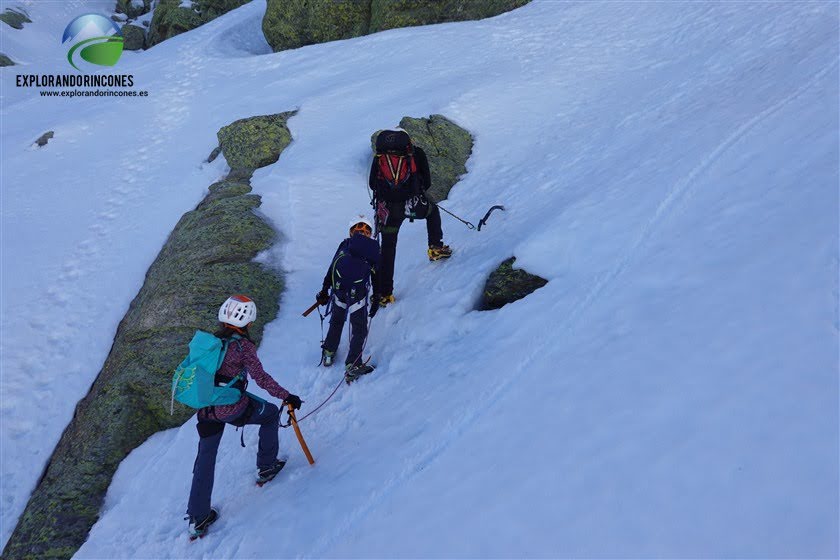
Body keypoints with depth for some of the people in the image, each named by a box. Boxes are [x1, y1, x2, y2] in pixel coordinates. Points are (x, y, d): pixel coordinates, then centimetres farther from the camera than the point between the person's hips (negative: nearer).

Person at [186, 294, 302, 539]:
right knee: (271, 413, 22)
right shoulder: (243, 345, -14)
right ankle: (266, 467, 31)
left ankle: (197, 519, 20)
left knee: (205, 459, 16)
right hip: (234, 408, -6)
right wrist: (287, 397, -14)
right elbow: (261, 377, -18)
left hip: (206, 409, 6)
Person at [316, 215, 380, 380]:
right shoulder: (374, 248, 7)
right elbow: (376, 277, 7)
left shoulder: (344, 245, 10)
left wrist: (324, 291, 16)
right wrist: (376, 300, 14)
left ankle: (328, 354, 37)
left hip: (338, 291, 3)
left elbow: (331, 269, 9)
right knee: (359, 329, 8)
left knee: (336, 322, 25)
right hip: (358, 295, -2)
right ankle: (352, 365, 1)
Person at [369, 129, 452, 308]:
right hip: (412, 205, -1)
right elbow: (427, 182, 11)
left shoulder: (379, 156, 15)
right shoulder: (416, 152, 11)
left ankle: (385, 294, 11)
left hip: (387, 210, 1)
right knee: (433, 210, 34)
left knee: (387, 250, 12)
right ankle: (435, 248, 29)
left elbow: (372, 184, 14)